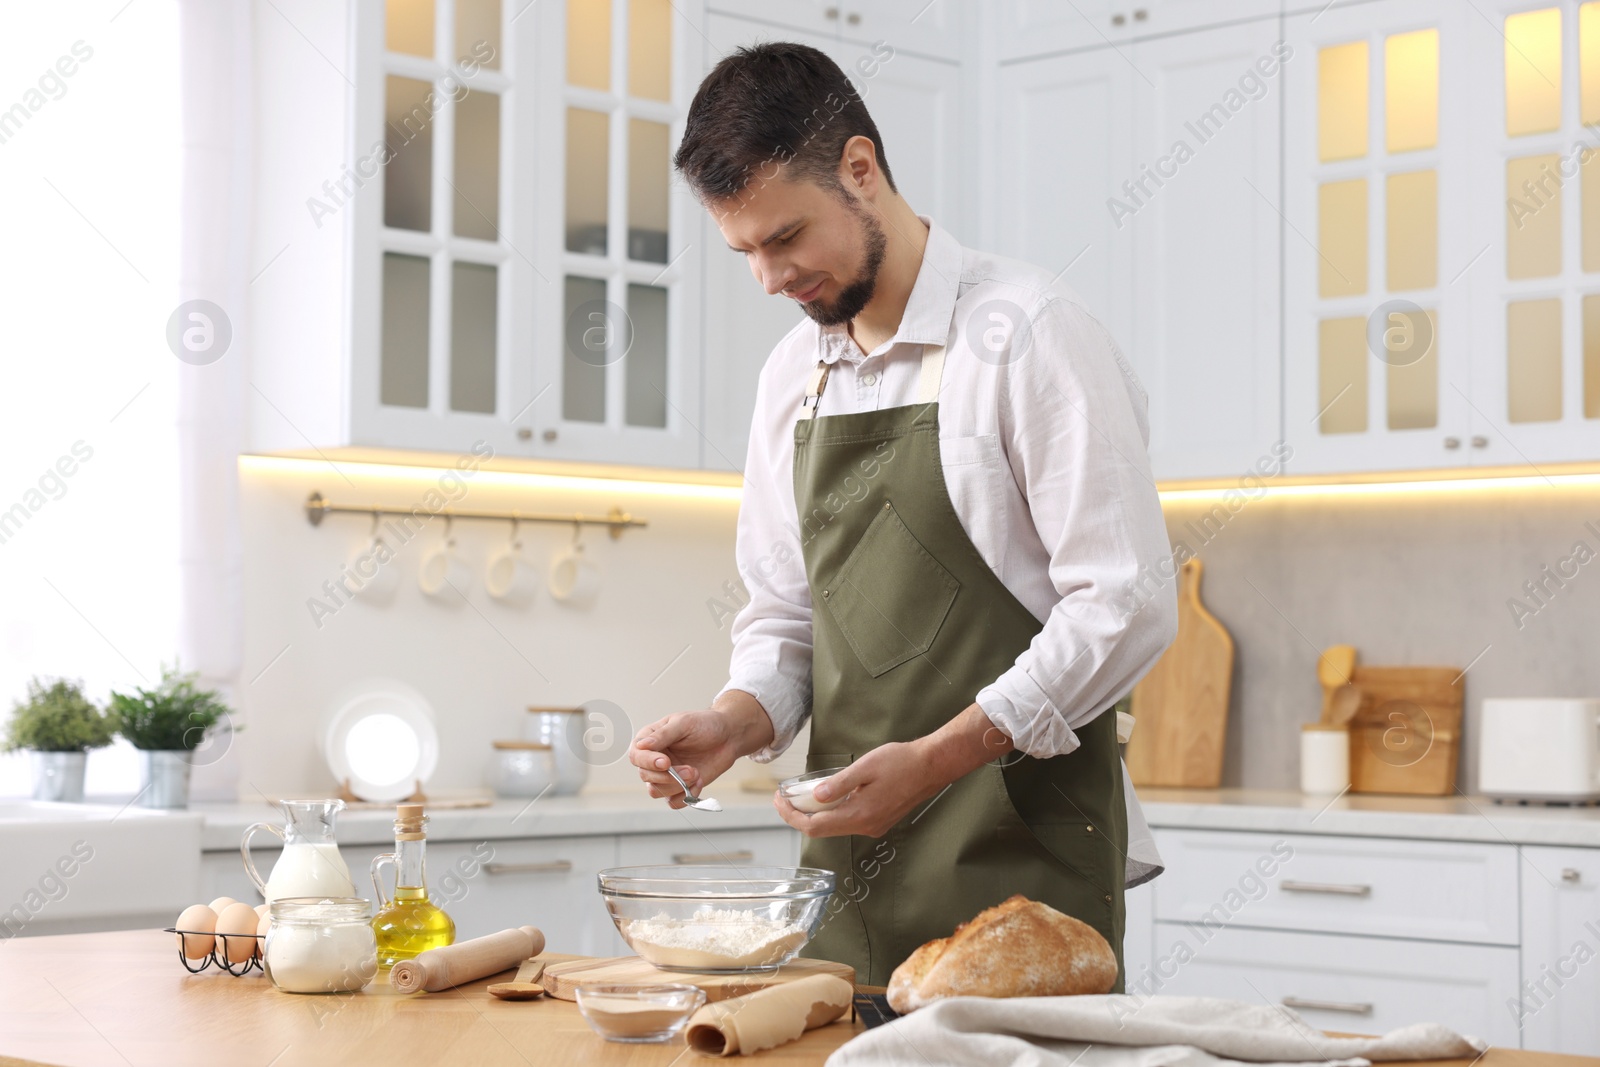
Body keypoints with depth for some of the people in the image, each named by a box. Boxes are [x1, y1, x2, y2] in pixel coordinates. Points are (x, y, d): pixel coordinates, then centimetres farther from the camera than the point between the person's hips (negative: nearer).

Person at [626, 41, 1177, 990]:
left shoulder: (1028, 333, -9)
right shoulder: (791, 374, 13)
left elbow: (1127, 605, -15)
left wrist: (934, 758, -20)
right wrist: (740, 722, -3)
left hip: (1017, 854, -6)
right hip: (851, 857, 6)